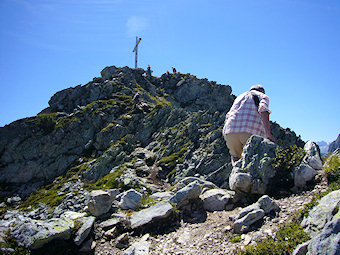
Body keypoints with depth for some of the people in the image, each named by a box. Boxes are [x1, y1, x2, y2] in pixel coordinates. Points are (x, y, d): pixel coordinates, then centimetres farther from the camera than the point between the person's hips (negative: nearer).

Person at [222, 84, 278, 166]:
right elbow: (263, 110, -4)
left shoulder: (240, 97, 33)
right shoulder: (263, 97, 19)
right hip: (252, 132, -3)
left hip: (231, 131, 4)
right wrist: (268, 134, -14)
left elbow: (228, 116, 24)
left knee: (236, 156, 18)